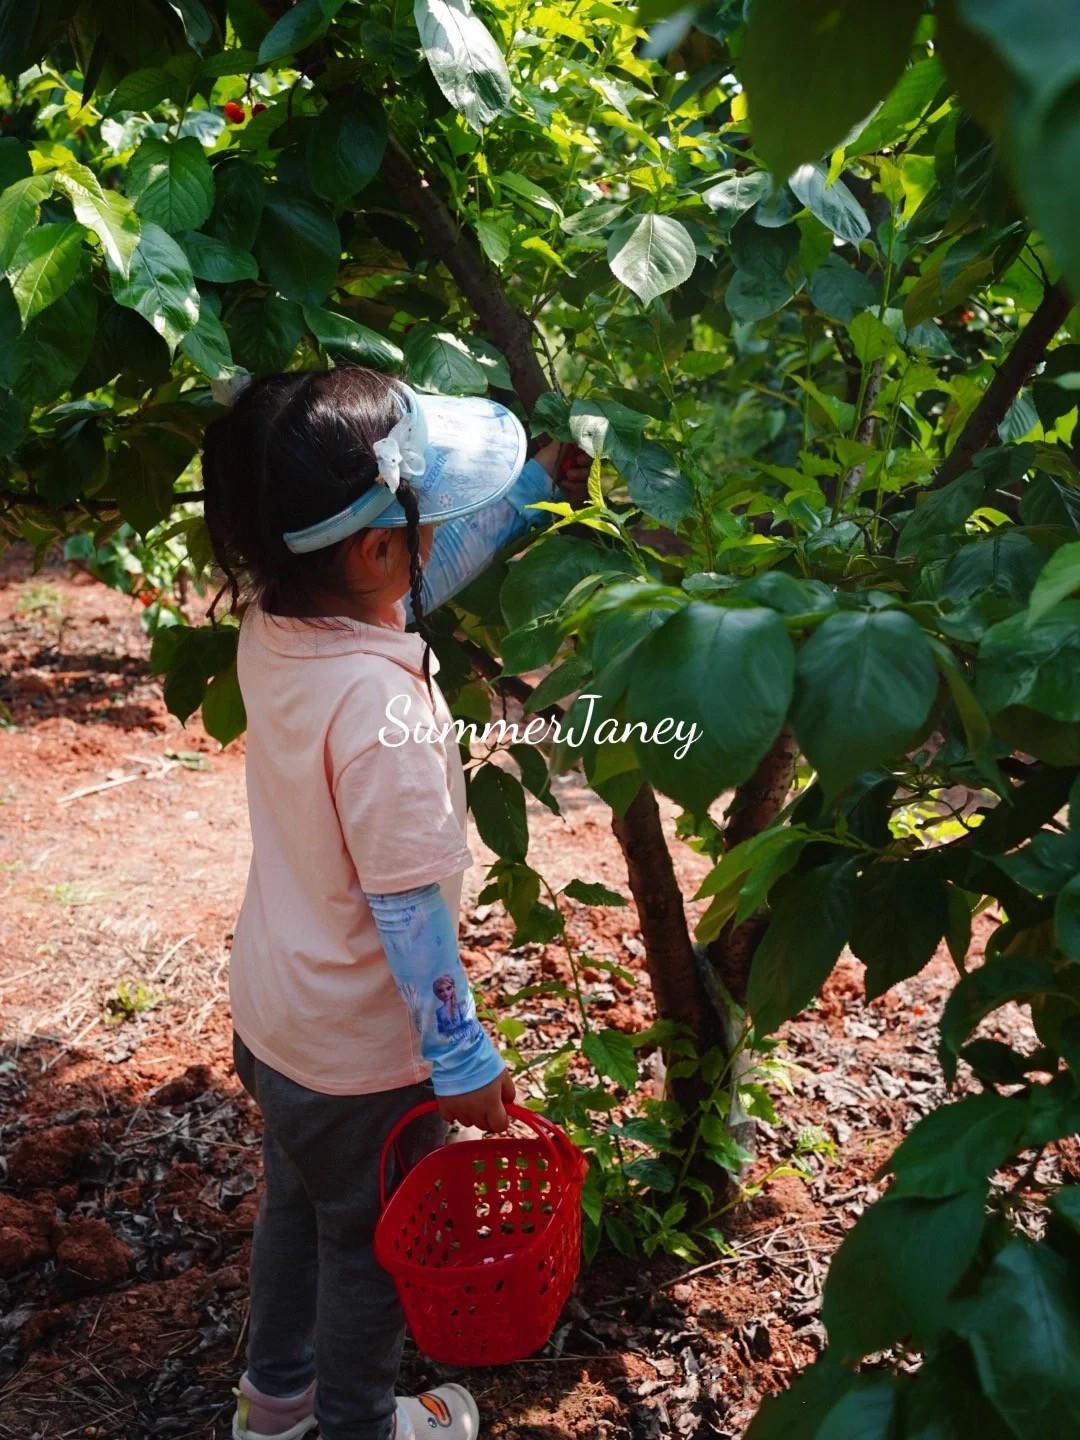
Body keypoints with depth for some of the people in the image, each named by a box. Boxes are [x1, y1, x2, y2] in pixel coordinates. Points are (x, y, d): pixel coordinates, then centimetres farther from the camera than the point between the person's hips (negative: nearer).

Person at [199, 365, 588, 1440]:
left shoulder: (269, 626, -11)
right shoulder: (380, 708, -35)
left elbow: (421, 578, 6)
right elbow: (408, 911, -28)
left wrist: (530, 493, 11)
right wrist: (462, 1057, -16)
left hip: (269, 1016, 8)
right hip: (361, 1053, -7)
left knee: (295, 1203, 29)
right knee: (371, 1241, 19)